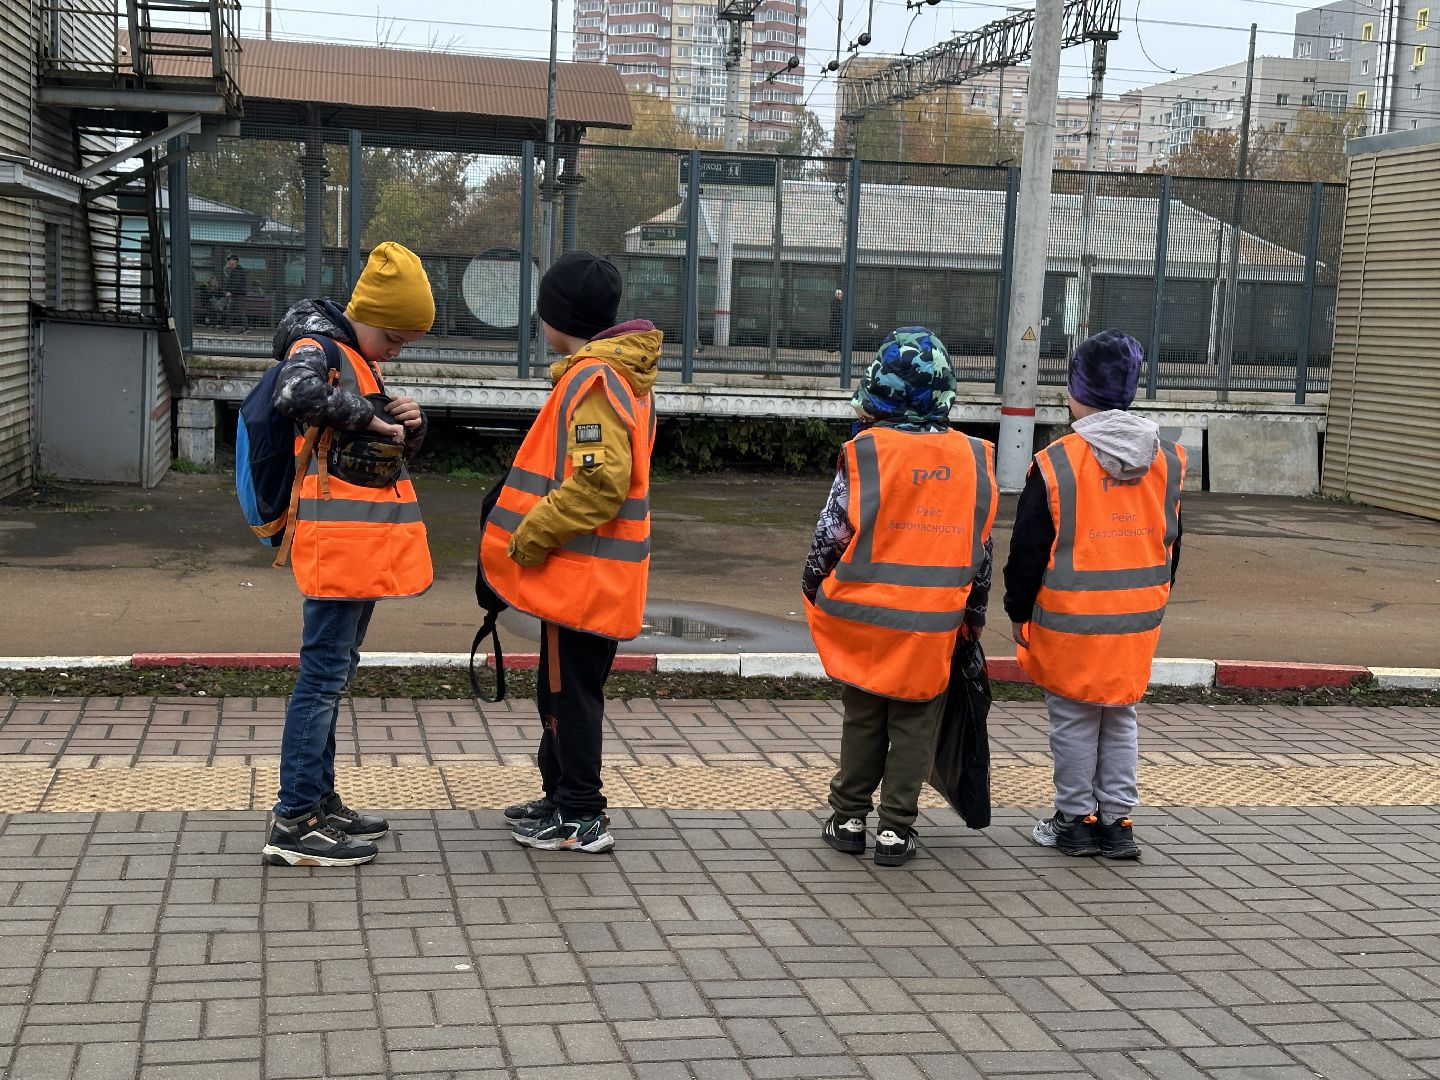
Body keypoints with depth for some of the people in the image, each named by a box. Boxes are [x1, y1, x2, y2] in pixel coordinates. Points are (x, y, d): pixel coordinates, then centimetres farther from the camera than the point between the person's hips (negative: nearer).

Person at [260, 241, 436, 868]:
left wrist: (409, 424, 2)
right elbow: (296, 393, -36)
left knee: (334, 674, 15)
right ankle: (294, 824, -5)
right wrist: (365, 412, -23)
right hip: (338, 542, -10)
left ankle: (319, 801, 24)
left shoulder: (361, 363, 19)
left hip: (367, 547, 10)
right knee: (323, 677, -9)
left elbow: (397, 449, 24)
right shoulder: (318, 350, -11)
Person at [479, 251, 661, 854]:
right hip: (588, 571, 10)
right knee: (562, 690, 19)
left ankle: (582, 819, 7)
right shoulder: (619, 373, 15)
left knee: (570, 692, -2)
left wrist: (532, 535, -19)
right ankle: (562, 798, 30)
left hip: (580, 571, -10)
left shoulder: (592, 379, -18)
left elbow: (600, 481, -27)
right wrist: (537, 533, 19)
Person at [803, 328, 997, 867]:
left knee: (862, 719, 13)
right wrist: (974, 614, 16)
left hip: (865, 618, -1)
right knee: (914, 726, 10)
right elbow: (981, 547, 6)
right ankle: (896, 829, 12)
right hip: (935, 624, 1)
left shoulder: (864, 452, -11)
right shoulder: (974, 458, 0)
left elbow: (831, 533, -6)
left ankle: (849, 818, 21)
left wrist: (813, 588, 11)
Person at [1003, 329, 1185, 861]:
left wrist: (1018, 612, 4)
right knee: (1120, 718, 14)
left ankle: (1077, 819, 13)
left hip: (1071, 619, -4)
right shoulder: (1166, 459, 3)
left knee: (1073, 719, 7)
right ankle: (1117, 821, 17)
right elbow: (1171, 541, 12)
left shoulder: (1056, 463, -13)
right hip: (1138, 618, 5)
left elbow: (1028, 549, -8)